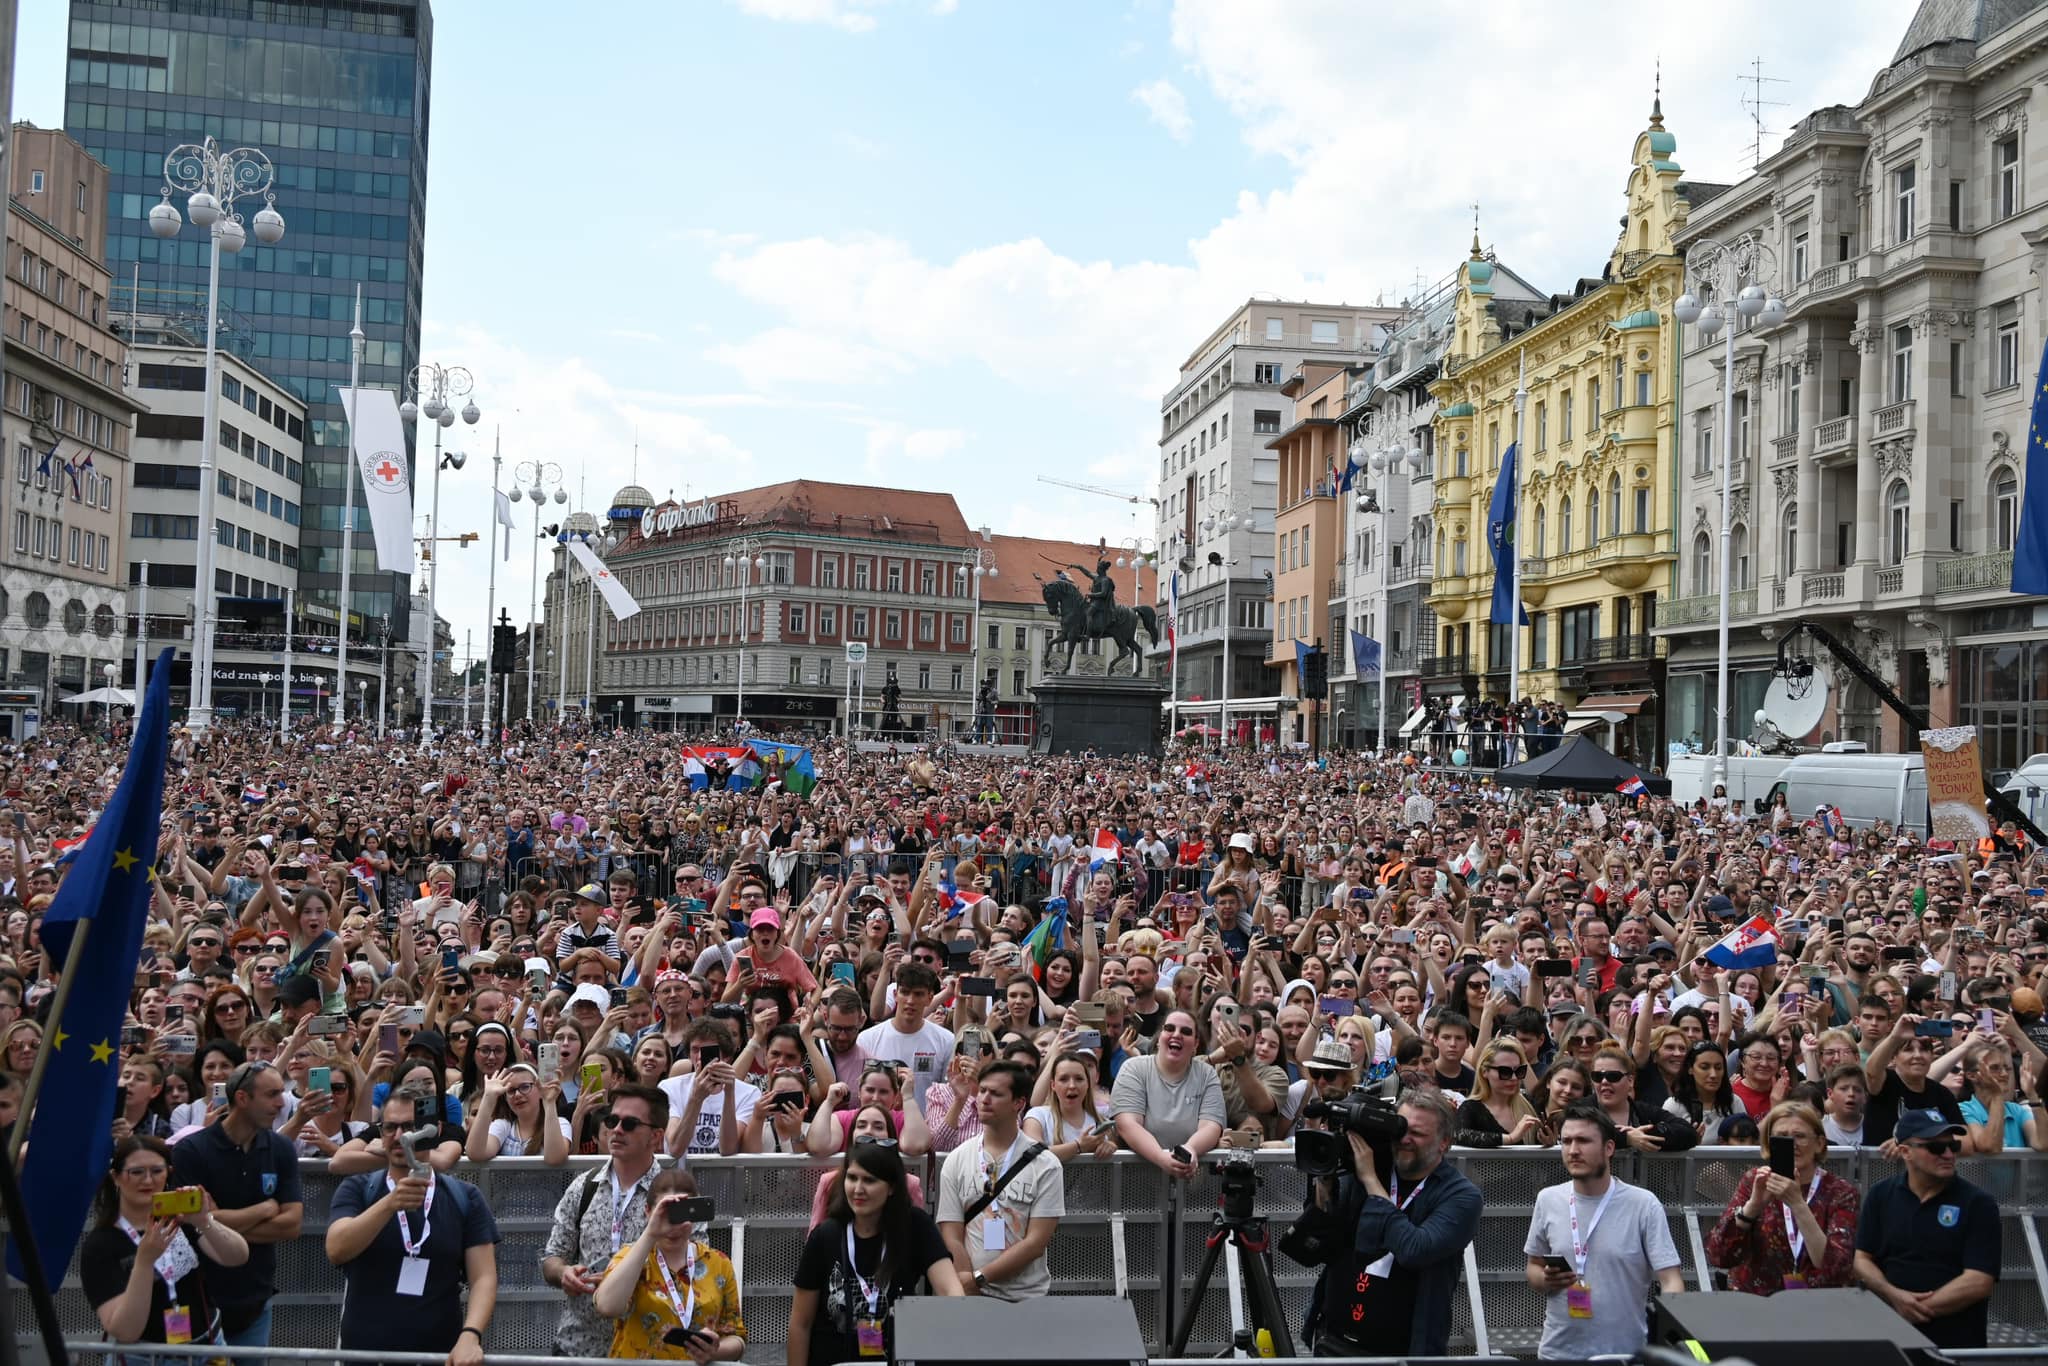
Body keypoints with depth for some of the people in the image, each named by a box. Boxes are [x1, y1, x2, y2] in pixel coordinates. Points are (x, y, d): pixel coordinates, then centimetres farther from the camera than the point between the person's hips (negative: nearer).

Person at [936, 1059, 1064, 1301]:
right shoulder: (956, 1161, 7)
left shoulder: (1045, 1165, 1)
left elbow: (1037, 1242, -4)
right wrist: (969, 1293, -10)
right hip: (969, 1298, 1)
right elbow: (951, 1238, 2)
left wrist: (977, 1278, -9)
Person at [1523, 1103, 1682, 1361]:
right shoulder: (1548, 1200, 1)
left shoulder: (1643, 1205, -9)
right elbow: (1534, 1267, 11)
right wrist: (1545, 1279, -11)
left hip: (1627, 1353, -2)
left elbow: (1670, 1280, -11)